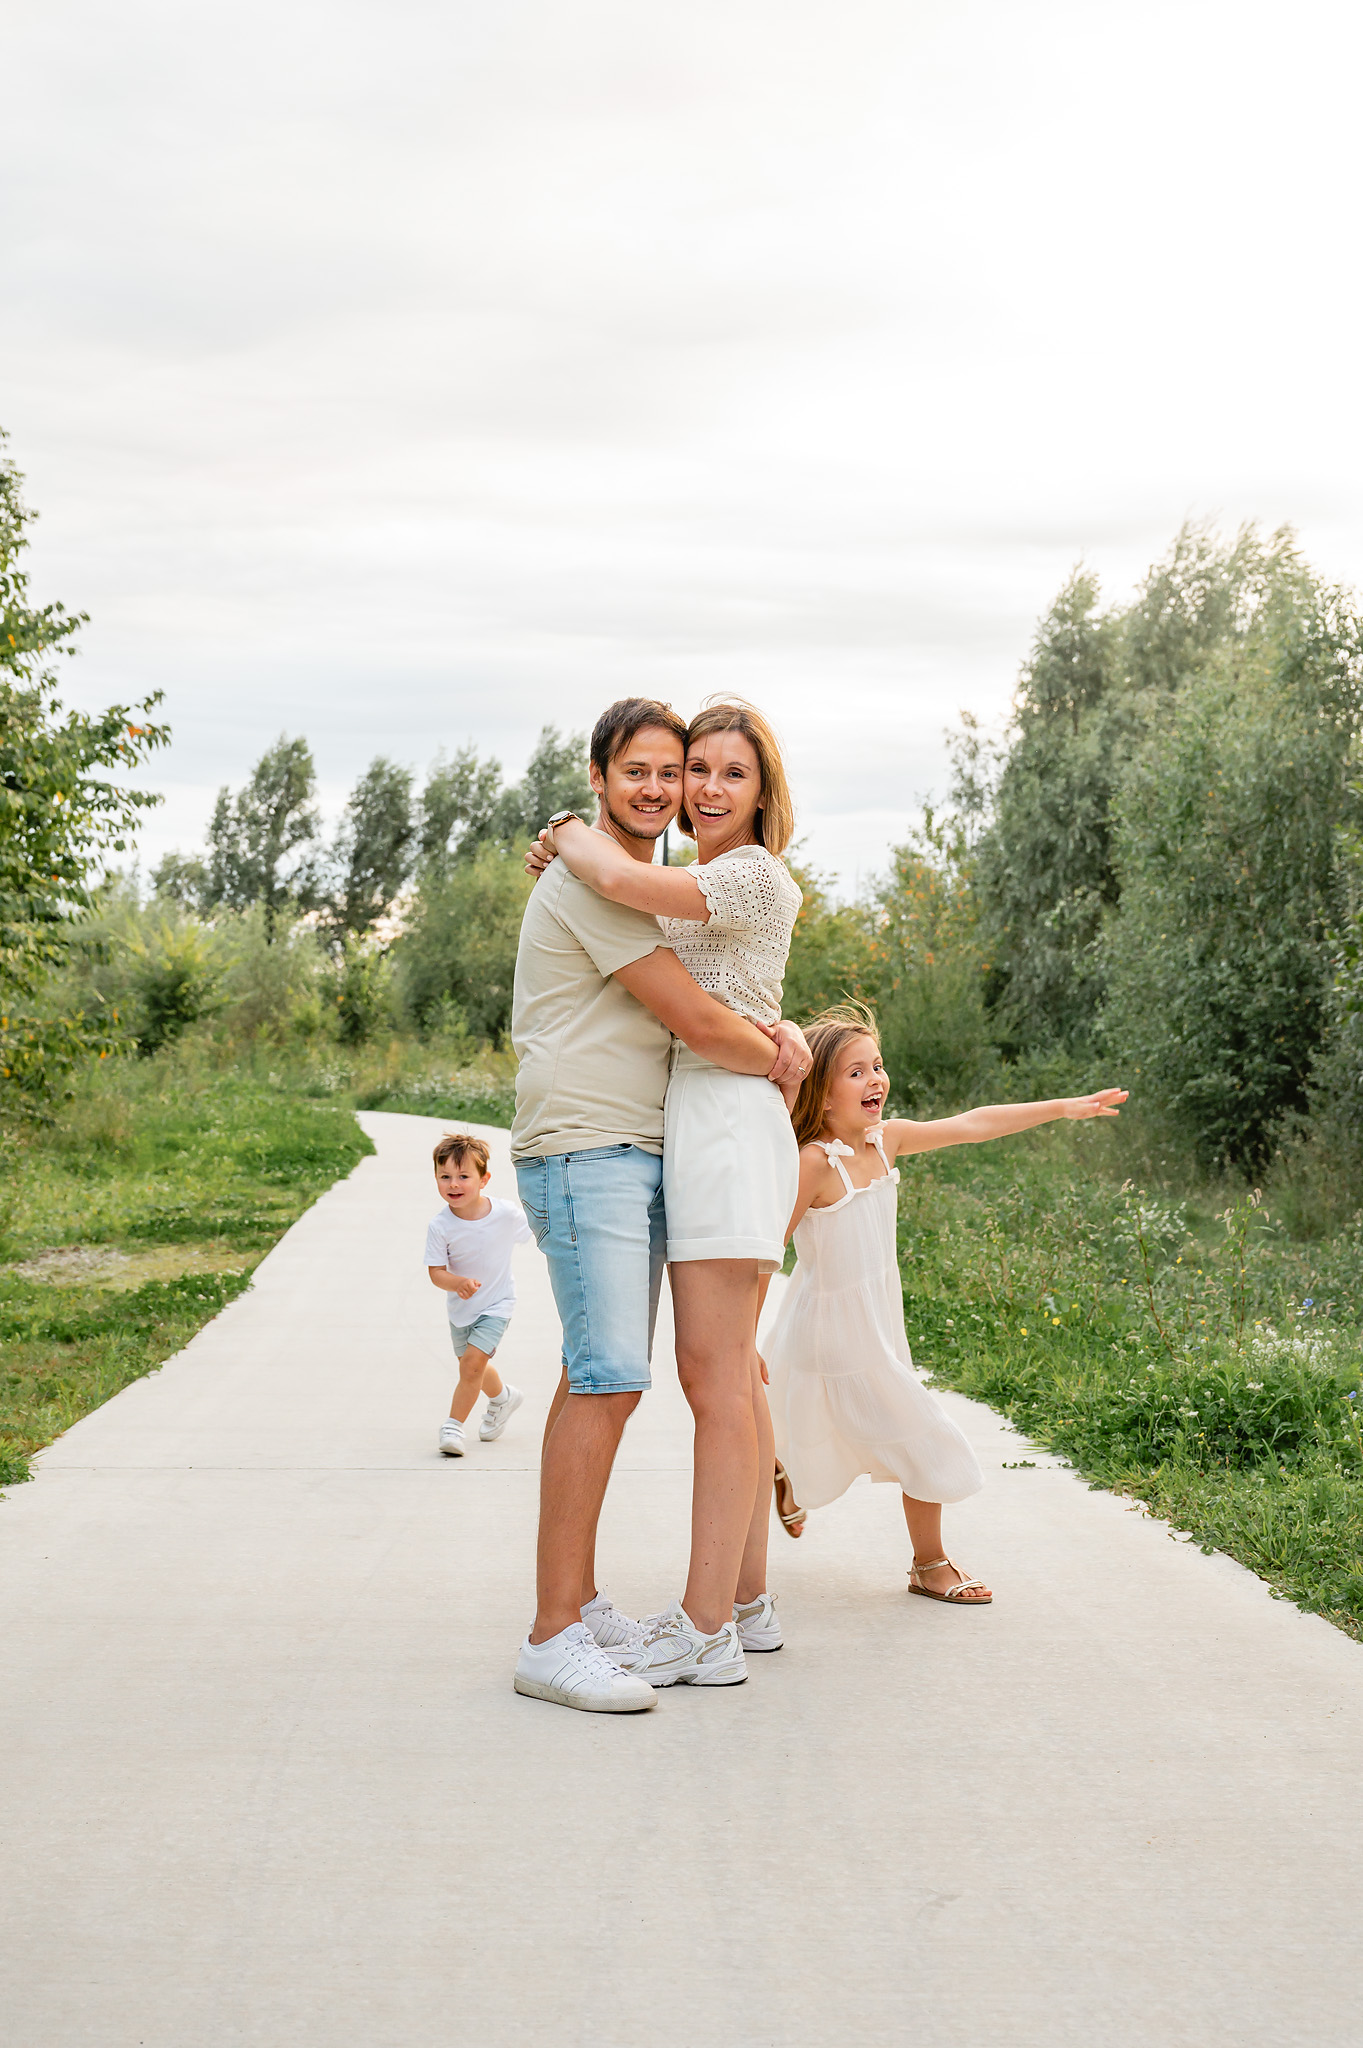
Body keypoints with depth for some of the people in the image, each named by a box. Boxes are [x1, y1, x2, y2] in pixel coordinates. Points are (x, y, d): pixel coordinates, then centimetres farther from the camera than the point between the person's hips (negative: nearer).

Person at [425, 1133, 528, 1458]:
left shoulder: (508, 1214, -23)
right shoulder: (440, 1226, -23)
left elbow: (532, 1233, -2)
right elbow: (436, 1272, -22)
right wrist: (457, 1282, -40)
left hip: (496, 1303, -3)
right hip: (460, 1306, 3)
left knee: (472, 1363, -16)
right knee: (472, 1366, 22)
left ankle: (454, 1425, 1)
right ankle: (502, 1399, 52)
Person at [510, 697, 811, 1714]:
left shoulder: (646, 884, 22)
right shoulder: (591, 877, -12)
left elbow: (712, 995, 20)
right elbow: (695, 1021, -15)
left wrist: (776, 1030, -2)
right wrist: (779, 1063, 1)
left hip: (641, 1154, 10)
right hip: (584, 1152, -10)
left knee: (600, 1377, 10)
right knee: (608, 1377, -16)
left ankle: (582, 1603, 16)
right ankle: (553, 1638, -16)